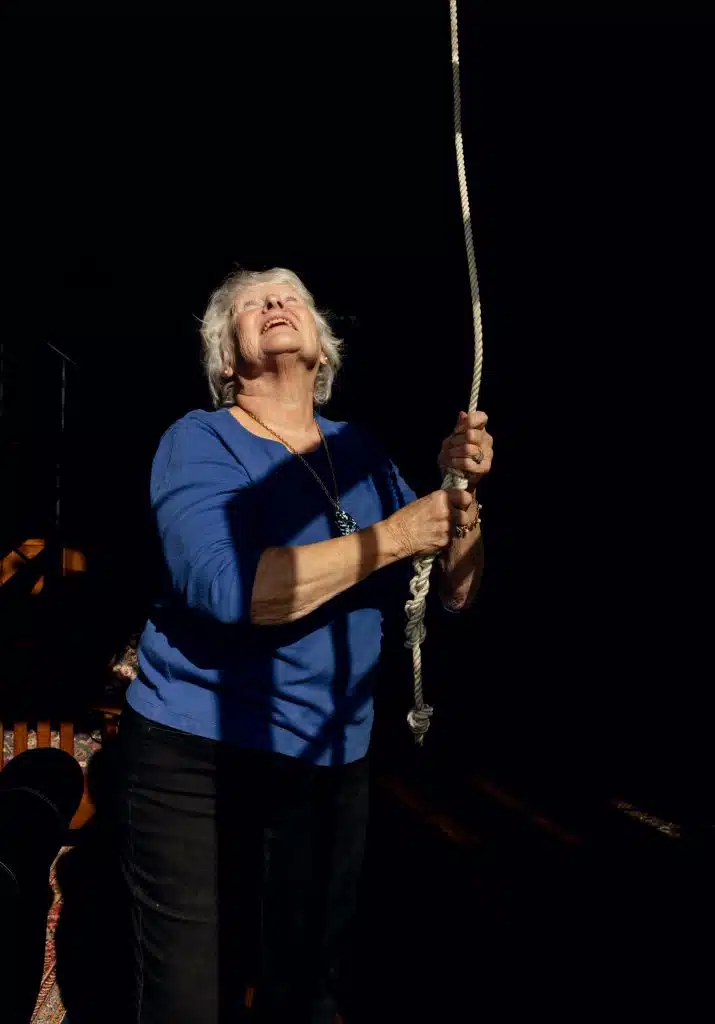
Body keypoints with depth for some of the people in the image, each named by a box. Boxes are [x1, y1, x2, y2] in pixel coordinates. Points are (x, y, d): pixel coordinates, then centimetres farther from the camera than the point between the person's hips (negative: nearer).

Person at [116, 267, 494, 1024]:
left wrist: (462, 491, -12)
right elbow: (227, 587, -27)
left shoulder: (359, 450, 5)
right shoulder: (200, 442, -8)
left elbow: (452, 594, 5)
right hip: (200, 753, -4)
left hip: (334, 760, 5)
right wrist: (391, 537, -23)